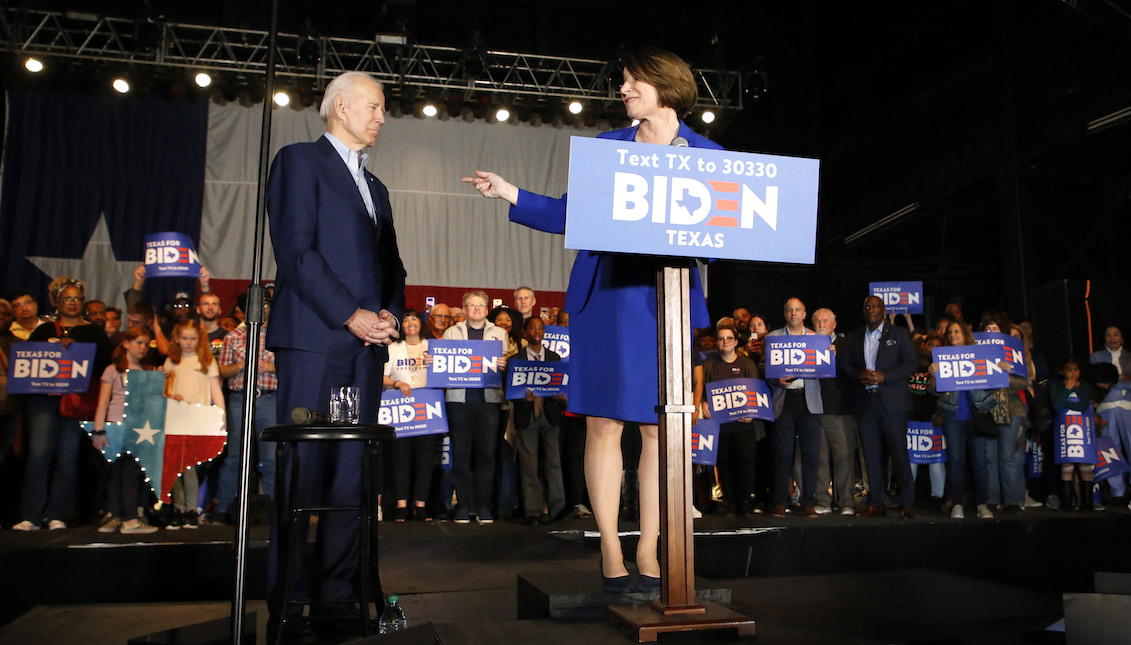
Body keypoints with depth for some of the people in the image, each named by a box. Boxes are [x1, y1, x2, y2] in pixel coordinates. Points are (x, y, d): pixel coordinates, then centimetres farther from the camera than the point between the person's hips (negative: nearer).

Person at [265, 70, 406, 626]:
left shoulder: (375, 186, 26)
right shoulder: (300, 161, 4)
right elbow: (296, 250, -8)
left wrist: (390, 313, 4)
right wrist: (351, 315, -13)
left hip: (366, 343, 7)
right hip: (313, 337, -7)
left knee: (352, 471, 4)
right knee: (304, 468, -6)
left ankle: (337, 589, 10)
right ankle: (289, 596, 2)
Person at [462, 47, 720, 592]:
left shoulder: (705, 155, 10)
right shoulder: (606, 146, 15)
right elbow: (569, 214, 12)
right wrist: (511, 194, 1)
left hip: (666, 298, -1)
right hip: (603, 296, 1)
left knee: (659, 427, 1)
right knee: (603, 423, -1)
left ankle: (648, 551, 13)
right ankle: (610, 551, 10)